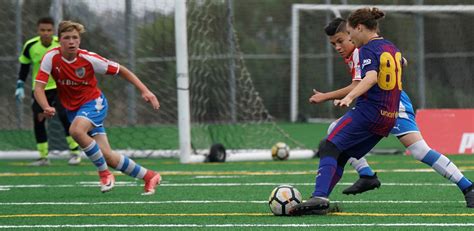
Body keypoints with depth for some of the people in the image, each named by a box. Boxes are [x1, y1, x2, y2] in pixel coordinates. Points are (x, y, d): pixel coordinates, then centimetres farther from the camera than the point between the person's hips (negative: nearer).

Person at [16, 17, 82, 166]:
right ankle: (43, 157, 9)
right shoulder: (30, 46, -11)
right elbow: (24, 66, 5)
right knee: (38, 120, -4)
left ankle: (75, 152, -5)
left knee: (65, 116, -18)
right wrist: (20, 85, 0)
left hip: (60, 87, -2)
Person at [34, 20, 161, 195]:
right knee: (107, 157, -3)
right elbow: (39, 88, -17)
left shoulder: (88, 59, -18)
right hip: (72, 109, 3)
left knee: (76, 130, -35)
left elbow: (121, 70, -7)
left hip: (94, 102, -3)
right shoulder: (51, 58, -14)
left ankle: (104, 172, -17)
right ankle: (149, 177, 15)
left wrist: (145, 91, -13)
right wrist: (46, 107, -37)